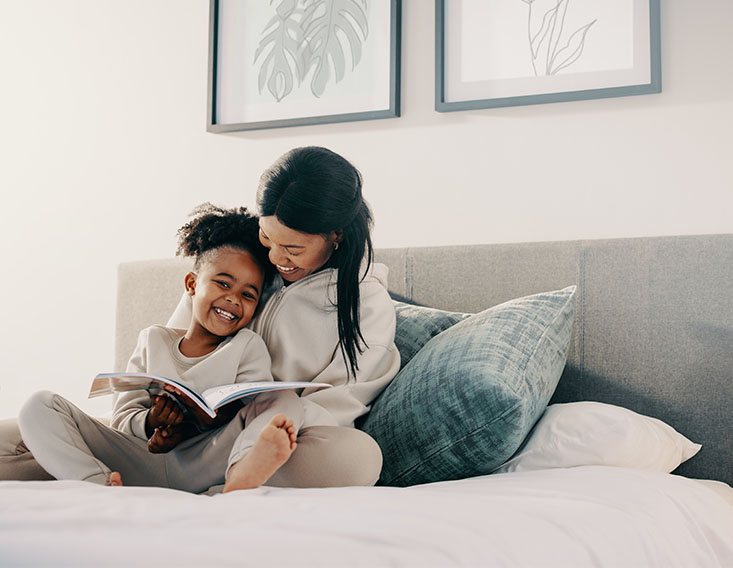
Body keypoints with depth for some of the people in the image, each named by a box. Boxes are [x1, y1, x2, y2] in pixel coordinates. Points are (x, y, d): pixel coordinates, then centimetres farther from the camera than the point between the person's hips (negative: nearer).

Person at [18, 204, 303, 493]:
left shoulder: (248, 346, 12)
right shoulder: (154, 340, 19)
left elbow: (263, 410, -4)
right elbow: (122, 419, 12)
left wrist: (188, 427, -17)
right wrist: (150, 423, -15)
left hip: (202, 468, -2)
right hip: (141, 467, 2)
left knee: (287, 400, -22)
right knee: (40, 406, -9)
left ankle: (241, 481, -55)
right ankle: (98, 485, -35)